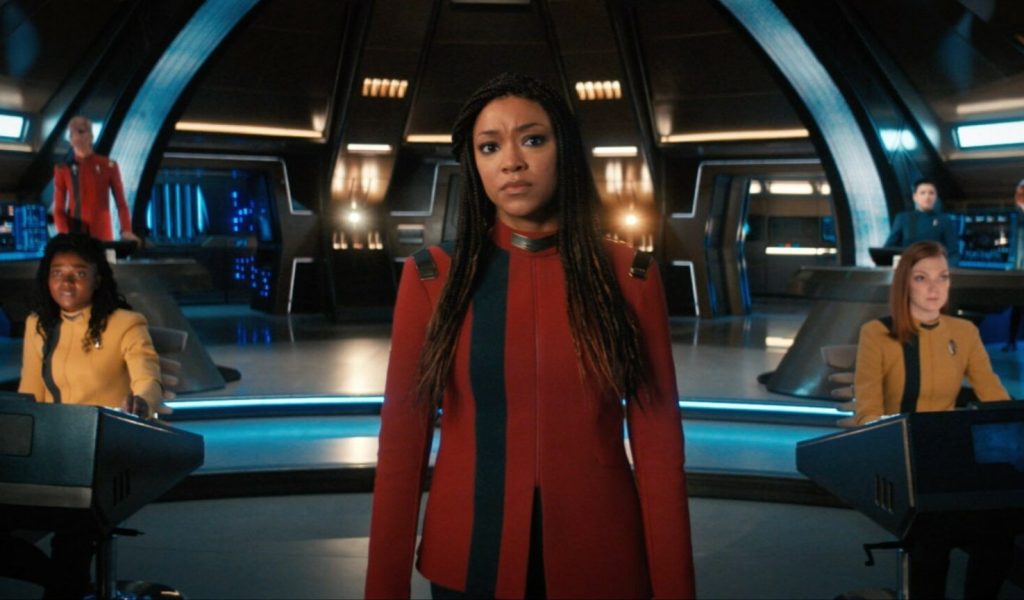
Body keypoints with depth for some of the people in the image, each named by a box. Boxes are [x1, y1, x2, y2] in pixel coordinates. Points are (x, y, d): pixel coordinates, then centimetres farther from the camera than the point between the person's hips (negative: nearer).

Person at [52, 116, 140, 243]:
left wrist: (126, 230, -15)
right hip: (74, 235, 0)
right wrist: (65, 236, -12)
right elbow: (58, 209, 4)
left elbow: (121, 203, 1)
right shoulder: (63, 170, 6)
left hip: (102, 235, 0)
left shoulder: (108, 166, 4)